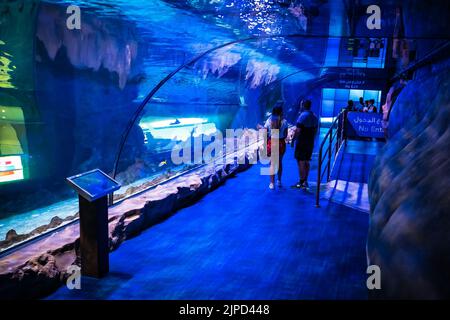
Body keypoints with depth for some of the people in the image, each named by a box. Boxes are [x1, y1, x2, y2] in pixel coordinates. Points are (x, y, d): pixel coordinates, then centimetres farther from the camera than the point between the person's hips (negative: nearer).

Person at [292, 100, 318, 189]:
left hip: (301, 142, -8)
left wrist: (293, 140, -12)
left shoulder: (302, 116, -16)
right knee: (307, 162, 14)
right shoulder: (314, 116, 9)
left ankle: (301, 182, 0)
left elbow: (298, 130, -20)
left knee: (301, 162, -3)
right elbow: (316, 130, 15)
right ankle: (305, 181, 21)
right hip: (310, 143, 8)